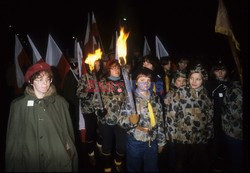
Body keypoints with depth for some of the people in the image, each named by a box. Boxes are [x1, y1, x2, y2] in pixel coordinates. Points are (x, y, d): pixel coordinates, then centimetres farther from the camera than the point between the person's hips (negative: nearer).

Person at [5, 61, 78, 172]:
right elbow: (13, 138, 1)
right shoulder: (18, 105, -4)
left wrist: (71, 153, 4)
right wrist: (12, 166, 3)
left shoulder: (60, 102, -3)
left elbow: (68, 133, 2)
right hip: (30, 163, 0)